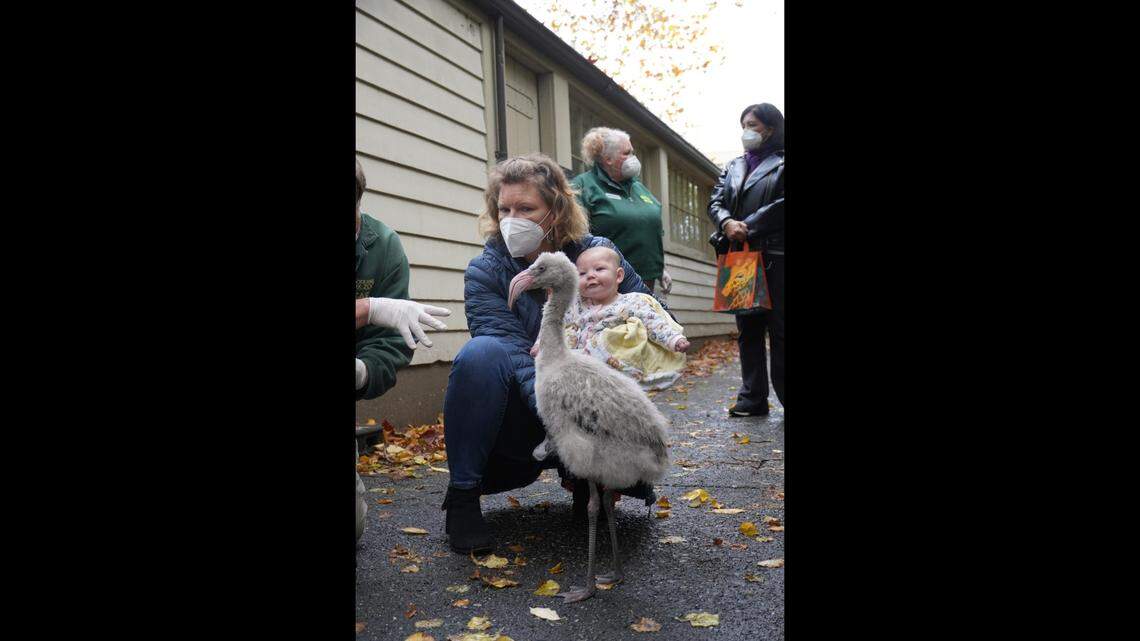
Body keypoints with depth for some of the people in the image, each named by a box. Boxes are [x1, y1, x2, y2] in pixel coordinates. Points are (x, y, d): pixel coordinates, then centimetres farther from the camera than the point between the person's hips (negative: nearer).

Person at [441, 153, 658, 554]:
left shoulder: (597, 254, -6)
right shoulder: (484, 272, -11)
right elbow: (515, 355, -25)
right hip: (516, 418, -1)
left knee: (636, 474, -24)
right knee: (482, 352, -32)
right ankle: (462, 496, -17)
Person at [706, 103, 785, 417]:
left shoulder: (780, 163, 3)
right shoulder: (732, 167, 20)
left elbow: (780, 207, -10)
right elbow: (715, 202, 9)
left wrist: (746, 227, -13)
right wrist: (727, 223, -12)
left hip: (774, 256, -5)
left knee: (778, 327, -5)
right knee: (748, 327, 6)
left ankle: (782, 393, 1)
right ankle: (753, 398, 10)